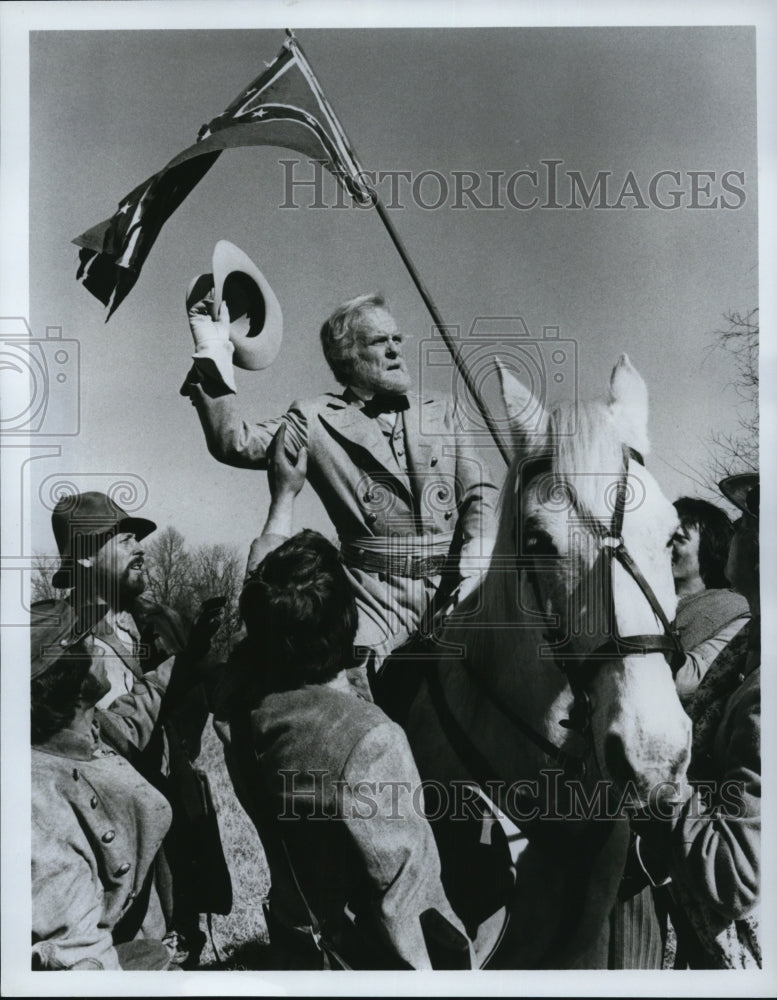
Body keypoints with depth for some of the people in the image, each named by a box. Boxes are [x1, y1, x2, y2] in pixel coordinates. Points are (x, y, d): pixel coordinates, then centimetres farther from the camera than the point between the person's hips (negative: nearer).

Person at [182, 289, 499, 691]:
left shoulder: (439, 412, 18)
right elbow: (236, 445, -5)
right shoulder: (317, 419, 7)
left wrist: (475, 566, -4)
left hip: (454, 594, 3)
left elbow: (481, 493, 13)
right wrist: (214, 358, -15)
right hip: (376, 601, -3)